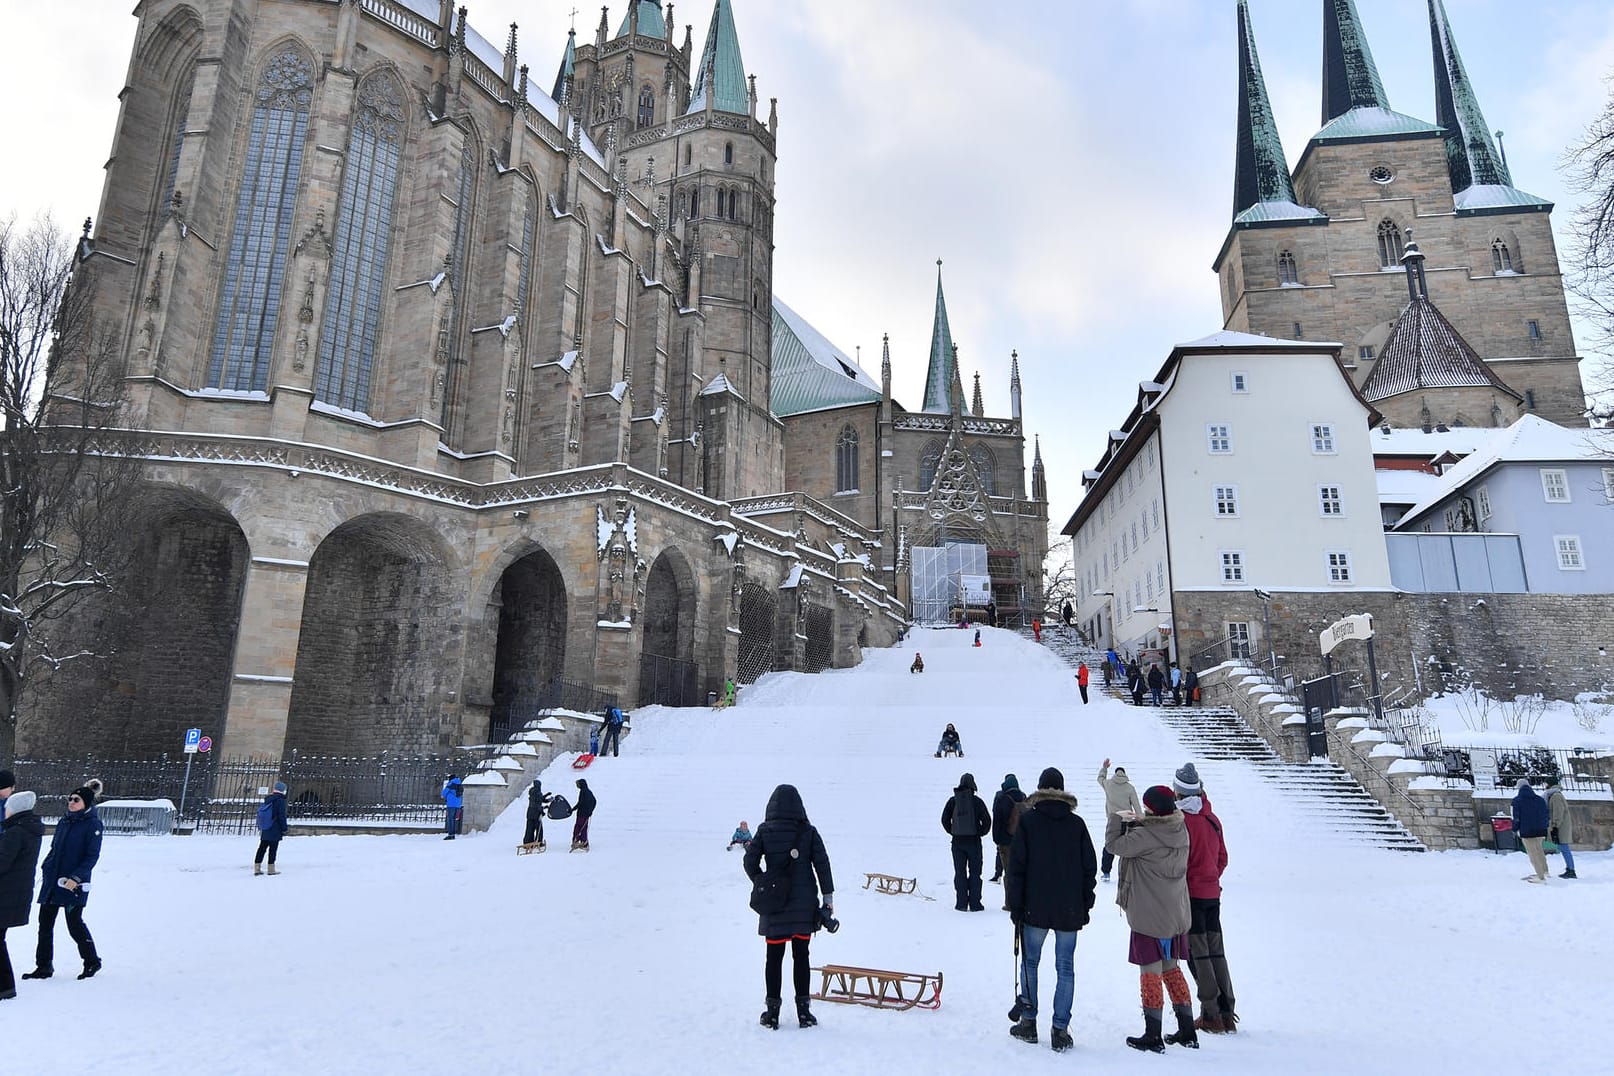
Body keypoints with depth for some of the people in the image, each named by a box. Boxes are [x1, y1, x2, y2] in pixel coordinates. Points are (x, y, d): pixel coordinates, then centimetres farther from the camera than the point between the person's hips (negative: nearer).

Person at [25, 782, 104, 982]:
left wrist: (76, 877, -20)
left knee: (74, 923, -1)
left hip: (74, 884, -7)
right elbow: (54, 847, 20)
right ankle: (44, 966, 18)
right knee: (45, 923, 7)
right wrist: (45, 868, 11)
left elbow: (92, 856, -13)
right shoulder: (65, 821, 10)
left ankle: (92, 961, 16)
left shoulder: (93, 824, -10)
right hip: (52, 880, 7)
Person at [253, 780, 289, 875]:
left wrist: (260, 827, 26)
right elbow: (282, 816, -14)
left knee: (262, 848, 11)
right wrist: (284, 828, -6)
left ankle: (257, 868, 12)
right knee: (273, 849, -1)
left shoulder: (267, 799, 11)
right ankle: (271, 869, 2)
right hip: (275, 830, -7)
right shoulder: (280, 800, -12)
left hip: (264, 830, 7)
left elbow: (260, 812, 18)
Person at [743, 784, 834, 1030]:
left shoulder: (764, 832, -4)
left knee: (774, 957, 8)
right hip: (804, 904, 1)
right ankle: (803, 1011, 13)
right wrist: (828, 897, 0)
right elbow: (822, 864, -4)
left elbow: (750, 862, -3)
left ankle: (772, 1012, 12)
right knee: (801, 955, 10)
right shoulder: (808, 832, -3)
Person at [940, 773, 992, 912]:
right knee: (975, 872, 6)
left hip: (957, 842, 2)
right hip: (974, 841, -2)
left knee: (960, 873, 7)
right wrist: (981, 833, 8)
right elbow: (987, 820, -6)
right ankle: (974, 903, 5)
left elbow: (944, 819, 1)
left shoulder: (953, 800, 0)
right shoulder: (977, 801, -7)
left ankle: (961, 903, 6)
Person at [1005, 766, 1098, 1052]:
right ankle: (1061, 1031, 4)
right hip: (1070, 910, 1)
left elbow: (1016, 867, -4)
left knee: (1030, 962, 13)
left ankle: (1028, 1022, 16)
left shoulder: (1027, 821, -3)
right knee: (1065, 968, 6)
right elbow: (1090, 867, 5)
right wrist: (1086, 905, 13)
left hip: (1035, 908, -1)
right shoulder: (1077, 824, 2)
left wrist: (1015, 906, 2)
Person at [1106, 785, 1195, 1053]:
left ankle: (1153, 1036, 9)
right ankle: (1187, 1031, 25)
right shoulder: (1180, 830, 1)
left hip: (1149, 915, -8)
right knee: (1171, 968, 19)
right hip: (1176, 914, 8)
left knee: (1151, 971, 2)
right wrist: (1134, 823, -4)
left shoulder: (1147, 835, -23)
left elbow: (1115, 845, -14)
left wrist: (1118, 819, 1)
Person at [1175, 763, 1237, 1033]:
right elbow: (1222, 858, 14)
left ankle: (1211, 1014, 2)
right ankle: (1226, 1013, 16)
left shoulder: (1181, 820, -16)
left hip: (1190, 895, -7)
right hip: (1213, 894, 7)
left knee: (1197, 954, 0)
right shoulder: (1213, 819, 6)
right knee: (1216, 952, 12)